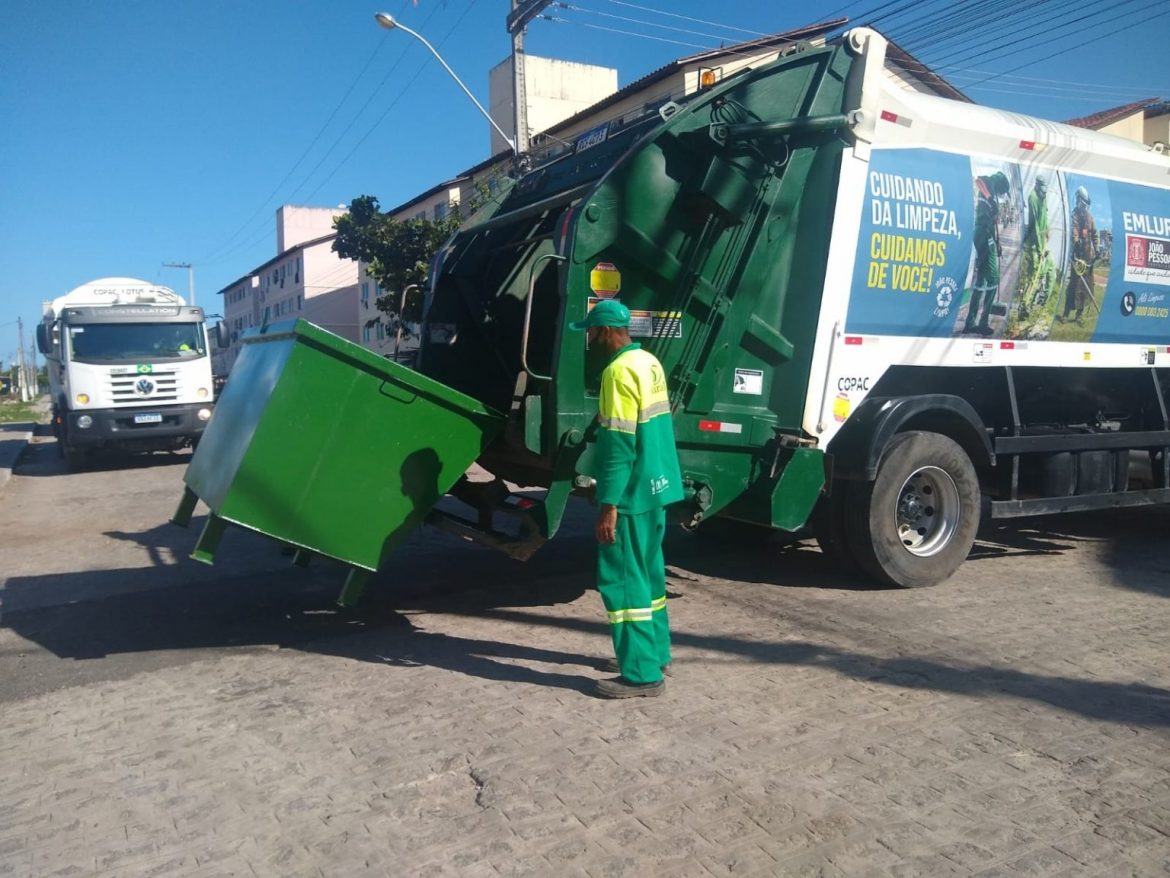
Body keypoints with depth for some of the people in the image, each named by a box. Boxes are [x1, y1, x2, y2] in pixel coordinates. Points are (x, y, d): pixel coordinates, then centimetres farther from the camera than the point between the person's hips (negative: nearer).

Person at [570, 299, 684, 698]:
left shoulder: (619, 370, -18)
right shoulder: (649, 361, 12)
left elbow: (619, 443, -23)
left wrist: (608, 505, -21)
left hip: (633, 493, -10)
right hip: (657, 486, 10)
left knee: (622, 579, -3)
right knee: (647, 573, 19)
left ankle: (642, 673, 2)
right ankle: (655, 652, 30)